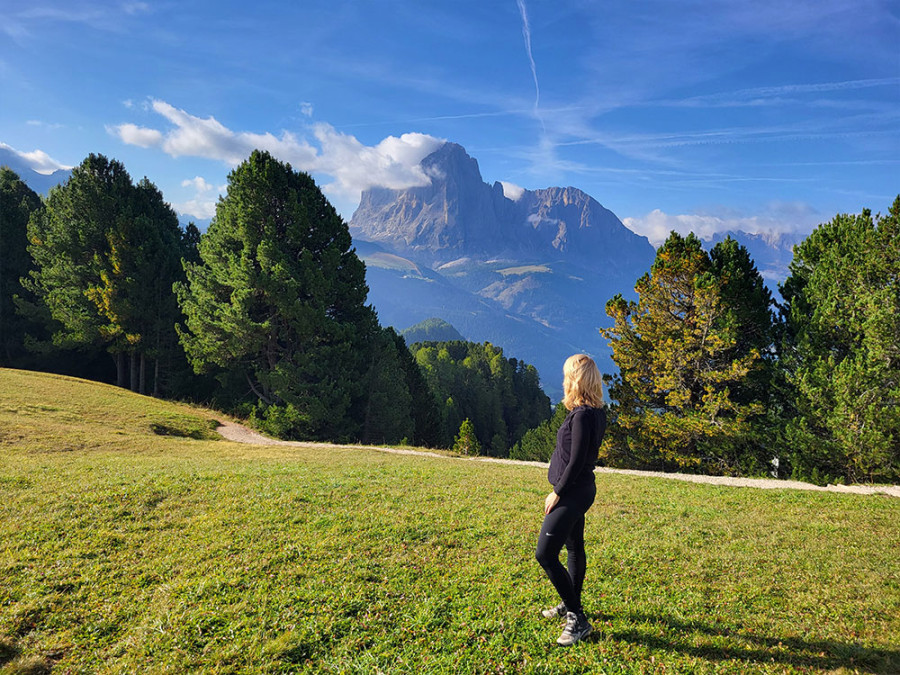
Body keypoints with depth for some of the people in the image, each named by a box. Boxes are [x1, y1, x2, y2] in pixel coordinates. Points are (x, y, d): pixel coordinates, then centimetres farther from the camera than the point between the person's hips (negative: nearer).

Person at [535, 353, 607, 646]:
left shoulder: (582, 415, -24)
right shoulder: (596, 412, 5)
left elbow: (576, 462, -22)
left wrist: (557, 493, -13)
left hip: (572, 493, -10)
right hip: (580, 490, 10)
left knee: (545, 554, -8)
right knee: (574, 547, 21)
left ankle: (578, 620, 0)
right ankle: (572, 604, 37)